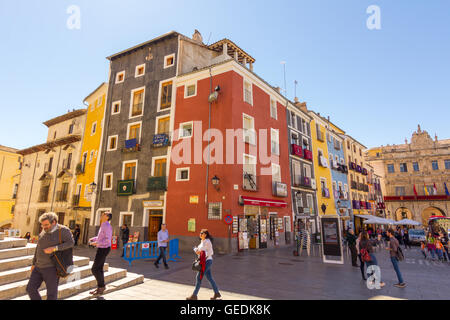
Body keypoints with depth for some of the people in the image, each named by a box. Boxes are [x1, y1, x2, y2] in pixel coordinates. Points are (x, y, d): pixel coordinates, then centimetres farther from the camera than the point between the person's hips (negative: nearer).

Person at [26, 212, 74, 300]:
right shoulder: (44, 232, 8)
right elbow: (38, 248, 17)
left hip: (52, 267, -7)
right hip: (39, 267, 7)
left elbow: (70, 243, -23)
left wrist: (54, 248, -30)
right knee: (30, 288, 5)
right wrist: (33, 263, 17)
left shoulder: (63, 230, -14)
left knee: (51, 293, 1)